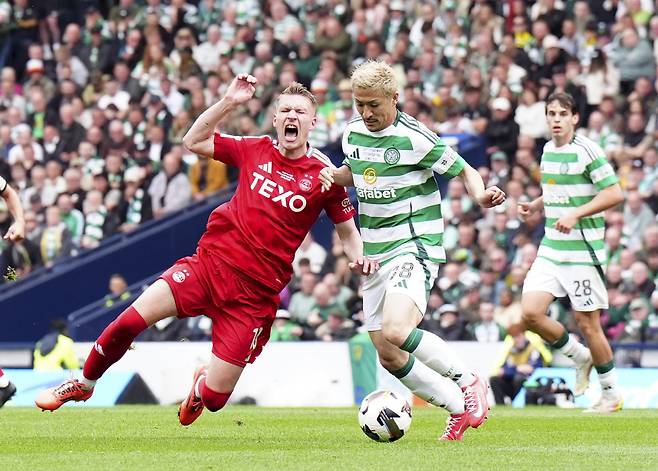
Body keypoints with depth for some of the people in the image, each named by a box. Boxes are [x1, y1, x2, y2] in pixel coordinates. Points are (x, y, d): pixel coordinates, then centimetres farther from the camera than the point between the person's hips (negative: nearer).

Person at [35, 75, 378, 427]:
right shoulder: (256, 151, 5)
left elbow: (347, 230, 8)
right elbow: (193, 142, 13)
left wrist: (359, 258, -12)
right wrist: (228, 102, 2)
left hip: (255, 293, -2)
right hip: (210, 262, 2)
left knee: (215, 398, -5)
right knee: (130, 321, -14)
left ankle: (201, 387, 35)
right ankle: (84, 385, 12)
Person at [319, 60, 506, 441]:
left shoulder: (416, 138, -13)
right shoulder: (353, 133, 6)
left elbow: (464, 171, -4)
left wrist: (481, 195, -25)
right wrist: (334, 176, 3)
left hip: (415, 248, -7)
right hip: (374, 254, 7)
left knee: (396, 331, -29)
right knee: (388, 356, 4)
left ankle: (469, 384, -8)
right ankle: (459, 409, 20)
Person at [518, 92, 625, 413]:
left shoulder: (587, 151, -11)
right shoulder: (548, 151, 11)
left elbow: (615, 193, -16)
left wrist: (576, 215, -23)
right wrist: (534, 206, 9)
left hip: (583, 250, -7)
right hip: (550, 250, 7)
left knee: (587, 323, -2)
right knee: (530, 313, -8)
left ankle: (611, 394, 14)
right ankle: (580, 357, 16)